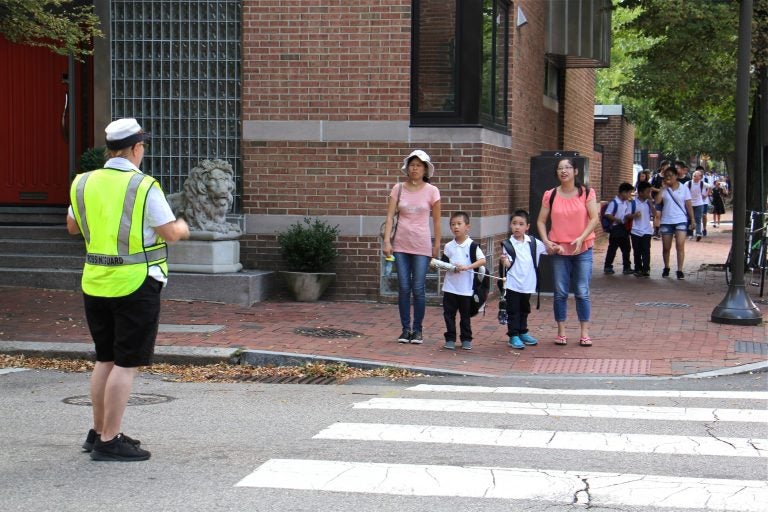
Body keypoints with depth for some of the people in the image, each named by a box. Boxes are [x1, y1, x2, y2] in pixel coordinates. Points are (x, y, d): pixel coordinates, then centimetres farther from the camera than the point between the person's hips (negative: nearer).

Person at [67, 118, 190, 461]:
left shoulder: (84, 183, 4)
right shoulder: (144, 186, -14)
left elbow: (73, 227, 19)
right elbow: (170, 233, -12)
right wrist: (182, 227, 10)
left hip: (95, 283, 7)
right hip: (135, 284, -7)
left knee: (105, 360, 18)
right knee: (126, 364, -2)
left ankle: (98, 432, 26)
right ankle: (109, 442, -2)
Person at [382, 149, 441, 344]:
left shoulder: (431, 191, -1)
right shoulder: (398, 188, 3)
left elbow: (436, 221, 3)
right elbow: (390, 216, 0)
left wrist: (437, 245, 2)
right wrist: (387, 242, -8)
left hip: (421, 246, -2)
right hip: (401, 244, 2)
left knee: (418, 289, -1)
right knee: (403, 288, 3)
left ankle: (417, 329, 11)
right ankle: (405, 328, 12)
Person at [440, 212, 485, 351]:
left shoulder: (472, 245, -4)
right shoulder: (448, 246, 5)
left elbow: (482, 261, -13)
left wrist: (467, 267, -23)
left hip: (466, 288, -2)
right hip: (450, 287, 2)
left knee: (465, 315, 8)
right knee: (449, 314, 3)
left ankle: (466, 339, 18)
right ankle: (450, 339, 11)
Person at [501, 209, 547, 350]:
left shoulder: (534, 243, 1)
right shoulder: (508, 245, -10)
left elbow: (547, 250, 13)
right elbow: (508, 265, -14)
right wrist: (504, 261, -36)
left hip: (528, 284, 5)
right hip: (513, 284, -5)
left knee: (524, 310, 19)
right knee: (513, 311, 0)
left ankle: (523, 333, 32)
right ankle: (513, 336, 5)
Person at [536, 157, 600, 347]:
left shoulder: (586, 193, -1)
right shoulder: (550, 195, 2)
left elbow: (595, 218, -7)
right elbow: (541, 221, 4)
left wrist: (581, 238, -19)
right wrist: (546, 241, -11)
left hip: (582, 249, -1)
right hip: (558, 250, 1)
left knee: (582, 292, 0)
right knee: (560, 293, 4)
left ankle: (585, 333, 7)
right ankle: (561, 332, 12)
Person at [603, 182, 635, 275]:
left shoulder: (628, 204, 10)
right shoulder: (614, 203, -12)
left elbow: (628, 215, 8)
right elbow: (607, 214, -16)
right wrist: (618, 220, -20)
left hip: (624, 228, 7)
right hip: (615, 228, -7)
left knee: (626, 248, 8)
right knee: (612, 248, -1)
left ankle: (627, 267, 15)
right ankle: (607, 267, 7)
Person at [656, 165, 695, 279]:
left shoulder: (684, 189, 4)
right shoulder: (664, 189, 5)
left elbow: (688, 205, 4)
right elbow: (657, 201, -12)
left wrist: (692, 220, 0)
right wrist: (663, 188, -13)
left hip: (681, 221, -2)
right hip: (666, 221, 2)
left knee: (680, 246, -13)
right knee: (666, 247, 8)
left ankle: (680, 270, -11)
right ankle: (666, 268, 27)